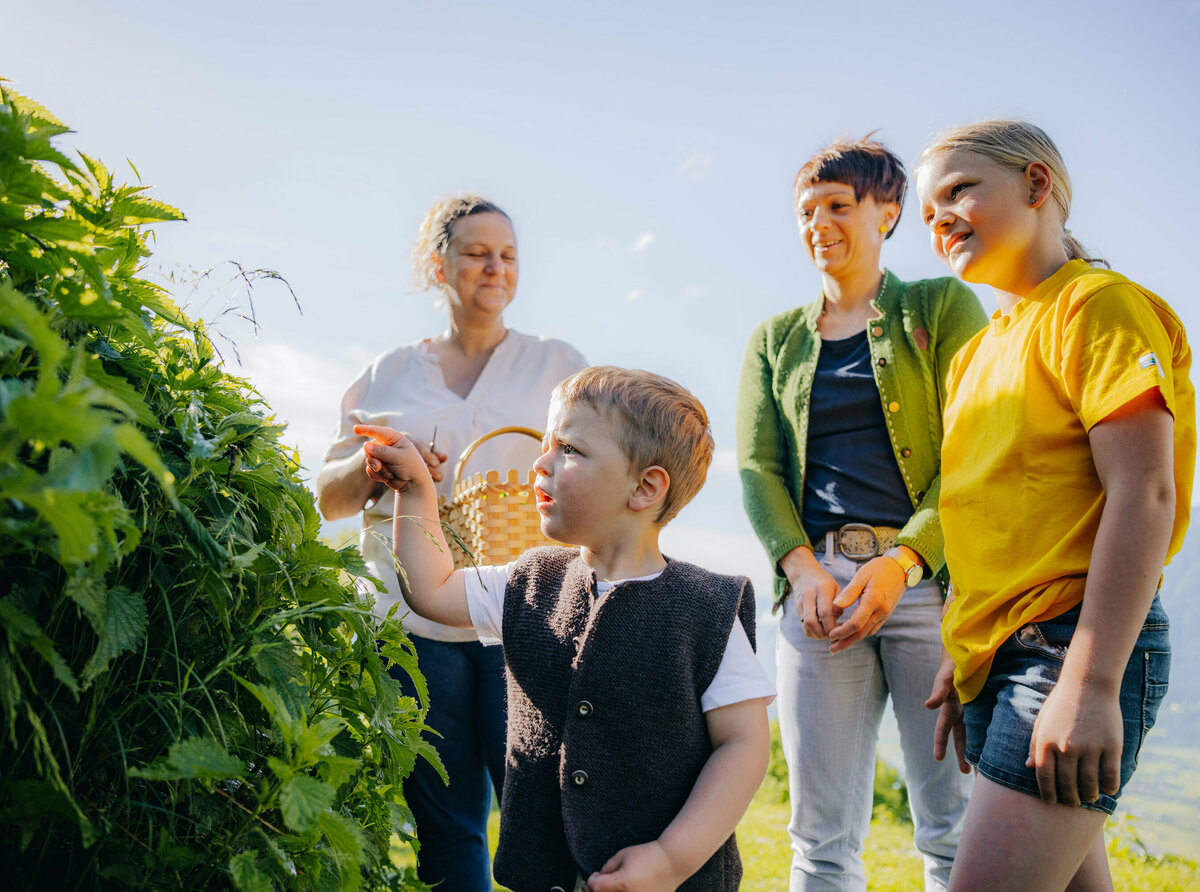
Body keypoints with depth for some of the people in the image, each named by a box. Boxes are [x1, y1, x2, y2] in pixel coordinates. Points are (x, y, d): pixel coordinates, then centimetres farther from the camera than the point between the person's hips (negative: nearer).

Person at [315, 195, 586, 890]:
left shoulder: (558, 365, 14)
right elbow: (329, 498, 15)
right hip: (417, 618, 1)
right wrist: (372, 467, -7)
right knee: (444, 824, 4)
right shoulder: (392, 374, 16)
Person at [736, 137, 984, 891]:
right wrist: (801, 567, -9)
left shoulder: (943, 307, 8)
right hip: (817, 582, 3)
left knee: (956, 827, -1)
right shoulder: (775, 340, 18)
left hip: (927, 577, -2)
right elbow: (757, 467, 9)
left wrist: (900, 561, -15)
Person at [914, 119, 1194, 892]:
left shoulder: (1099, 305, -7)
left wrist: (1090, 683, -23)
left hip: (1073, 647, -8)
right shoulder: (979, 352, 19)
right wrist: (962, 657, 17)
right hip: (1001, 656, 8)